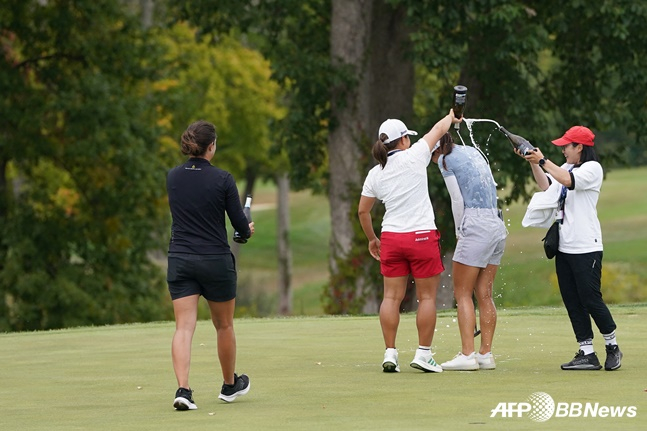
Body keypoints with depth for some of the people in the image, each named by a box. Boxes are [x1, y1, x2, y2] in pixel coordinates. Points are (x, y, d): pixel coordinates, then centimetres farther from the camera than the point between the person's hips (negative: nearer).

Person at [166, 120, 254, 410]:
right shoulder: (222, 179, -11)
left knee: (184, 326, -4)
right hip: (216, 260, -2)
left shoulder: (173, 177, 1)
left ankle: (183, 389, -20)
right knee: (224, 325, 17)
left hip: (179, 259, 2)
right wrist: (248, 230, 19)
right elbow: (240, 224, -6)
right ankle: (230, 385, 33)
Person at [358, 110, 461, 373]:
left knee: (392, 297, 6)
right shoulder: (414, 157, -7)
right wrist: (451, 117, 29)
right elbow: (439, 129, 8)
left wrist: (372, 239, 26)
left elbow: (363, 211, 12)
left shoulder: (374, 174, 5)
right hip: (422, 236, -4)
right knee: (427, 296, 4)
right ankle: (423, 354, 3)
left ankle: (390, 353, 3)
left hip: (391, 239, 4)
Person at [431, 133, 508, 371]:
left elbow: (458, 200, -6)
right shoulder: (473, 152, 17)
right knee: (484, 294, 8)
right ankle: (486, 354, 6)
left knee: (462, 293, -3)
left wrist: (459, 232, 7)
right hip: (498, 224, 7)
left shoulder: (446, 160, -3)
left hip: (475, 225, -7)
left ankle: (467, 355, -10)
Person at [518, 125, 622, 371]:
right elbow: (545, 185, 6)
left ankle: (612, 346, 11)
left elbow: (567, 180, -23)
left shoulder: (592, 168, -7)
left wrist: (543, 161, -19)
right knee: (572, 302, 4)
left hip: (586, 247, -8)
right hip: (564, 247, 8)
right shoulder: (566, 169, 17)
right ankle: (587, 354, 6)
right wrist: (533, 163, -4)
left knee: (591, 299, -6)